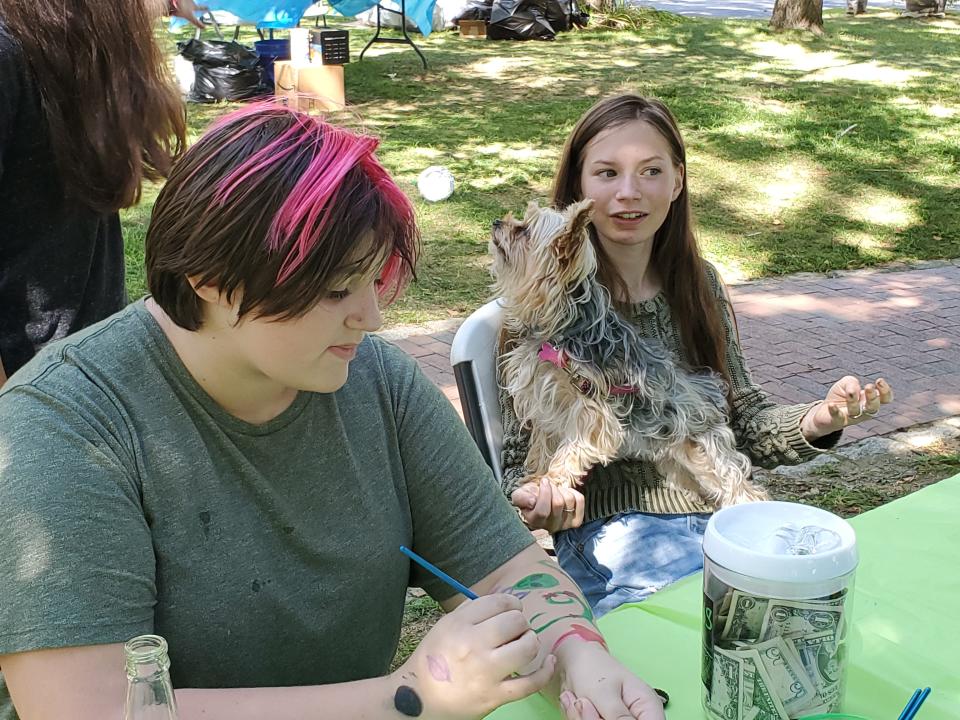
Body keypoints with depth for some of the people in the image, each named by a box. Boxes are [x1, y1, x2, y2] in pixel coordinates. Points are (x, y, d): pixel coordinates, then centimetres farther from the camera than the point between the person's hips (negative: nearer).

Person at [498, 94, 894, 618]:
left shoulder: (699, 284, 13)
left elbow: (742, 419, 17)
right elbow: (523, 457, 0)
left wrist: (817, 421, -4)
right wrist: (536, 496, -24)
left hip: (731, 511, 6)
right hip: (614, 529, -5)